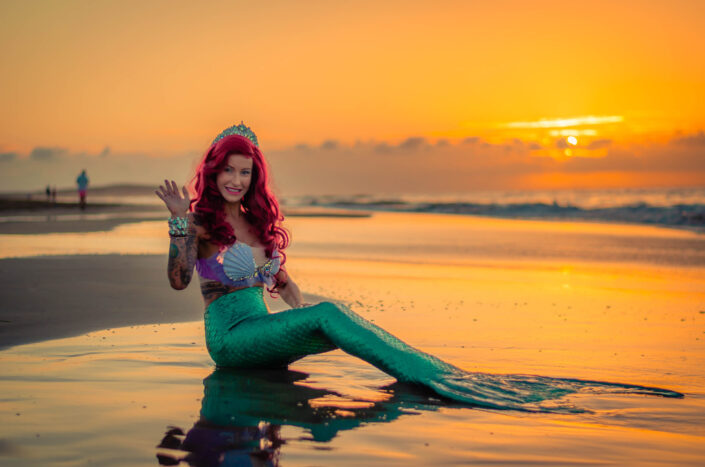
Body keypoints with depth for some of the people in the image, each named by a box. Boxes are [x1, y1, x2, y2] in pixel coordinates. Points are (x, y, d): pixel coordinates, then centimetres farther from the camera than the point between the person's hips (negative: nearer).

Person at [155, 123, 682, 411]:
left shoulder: (261, 222, 15)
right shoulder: (201, 224, -2)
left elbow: (282, 280, 25)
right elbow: (178, 280, -18)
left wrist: (303, 314, 6)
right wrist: (180, 222, -28)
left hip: (264, 333, 6)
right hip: (228, 338, -6)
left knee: (328, 319, -23)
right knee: (327, 315, -29)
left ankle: (455, 377, -35)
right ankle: (442, 383, -40)